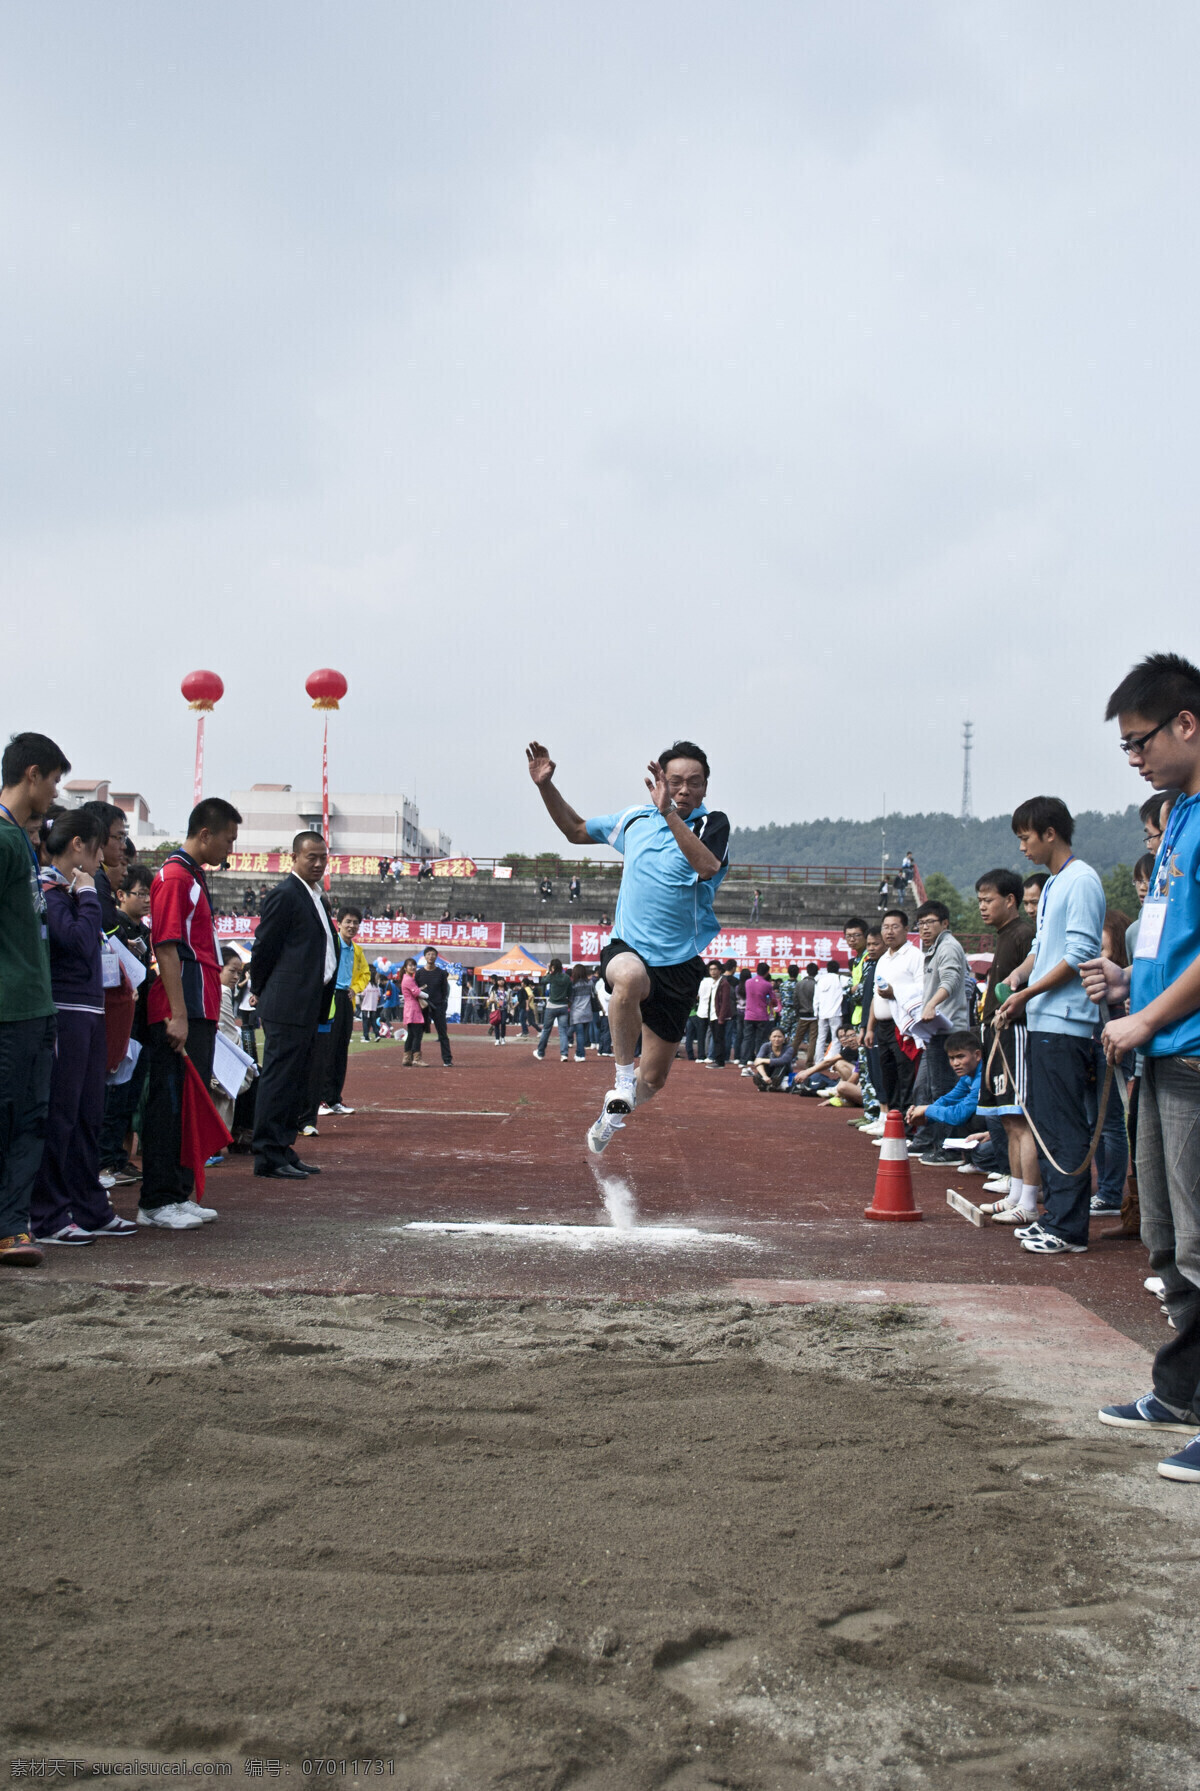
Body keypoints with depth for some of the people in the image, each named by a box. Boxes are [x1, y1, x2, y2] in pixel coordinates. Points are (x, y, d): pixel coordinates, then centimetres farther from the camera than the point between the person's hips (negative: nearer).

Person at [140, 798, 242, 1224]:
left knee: (190, 1103, 12)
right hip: (179, 1014, -10)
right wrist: (178, 1015, -21)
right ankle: (157, 1203, -1)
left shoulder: (194, 877, 19)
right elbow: (166, 949, -18)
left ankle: (180, 1194, 17)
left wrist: (203, 1012, 19)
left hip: (199, 1011, 10)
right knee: (170, 1104, -6)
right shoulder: (173, 877, -11)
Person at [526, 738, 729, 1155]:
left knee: (653, 1079, 7)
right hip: (628, 948, 1)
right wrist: (546, 786, 9)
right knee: (630, 976, -40)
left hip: (679, 963, -1)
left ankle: (616, 1108, 43)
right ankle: (624, 1071, -19)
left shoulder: (712, 825, -6)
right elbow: (576, 830, 23)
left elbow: (707, 866, -29)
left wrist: (669, 812, -35)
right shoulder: (635, 819, 6)